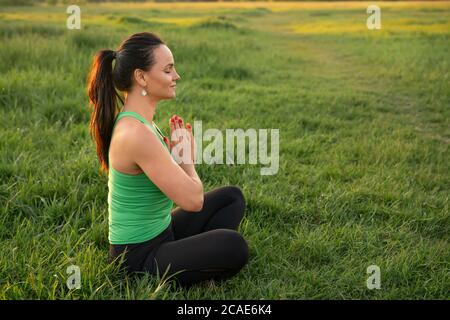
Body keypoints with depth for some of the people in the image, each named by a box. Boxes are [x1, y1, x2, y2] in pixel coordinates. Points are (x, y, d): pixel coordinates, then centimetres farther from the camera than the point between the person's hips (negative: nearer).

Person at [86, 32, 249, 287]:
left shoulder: (136, 120, 4)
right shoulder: (137, 133, -27)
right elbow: (192, 200, -25)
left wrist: (176, 151, -3)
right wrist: (187, 157, -7)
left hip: (158, 235, 10)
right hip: (139, 258, -10)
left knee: (232, 196, 17)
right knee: (233, 245, -32)